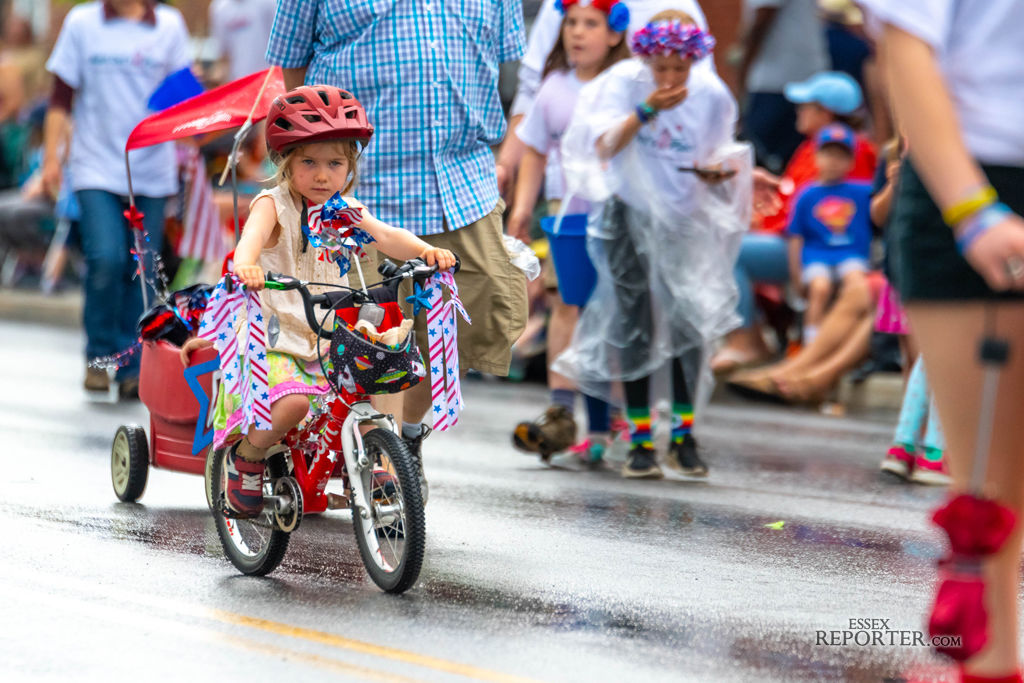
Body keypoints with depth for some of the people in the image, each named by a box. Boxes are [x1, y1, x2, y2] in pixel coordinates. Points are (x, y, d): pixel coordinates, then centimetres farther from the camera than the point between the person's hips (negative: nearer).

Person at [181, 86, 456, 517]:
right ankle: (245, 459, -2)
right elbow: (252, 236, -30)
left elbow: (387, 238, -6)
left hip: (328, 340, 6)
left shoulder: (345, 210, 8)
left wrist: (426, 250, -28)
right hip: (273, 339, -6)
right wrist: (245, 266, -54)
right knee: (293, 402, -30)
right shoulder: (274, 205, -9)